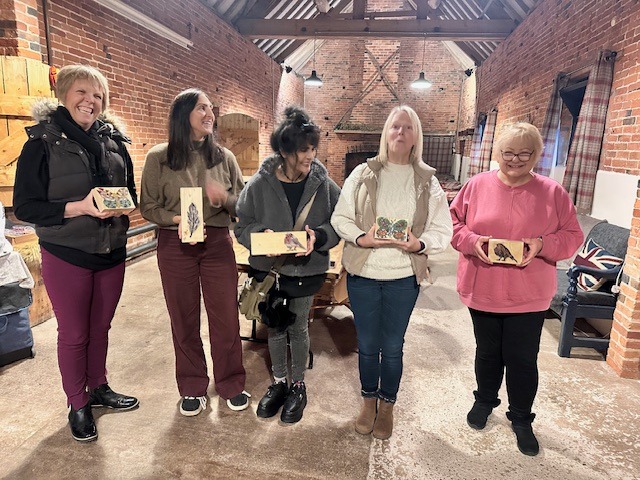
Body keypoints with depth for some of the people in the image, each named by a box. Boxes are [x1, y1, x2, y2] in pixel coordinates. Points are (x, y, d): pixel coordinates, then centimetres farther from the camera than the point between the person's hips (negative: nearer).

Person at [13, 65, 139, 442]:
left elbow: (131, 193, 9)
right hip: (66, 255, -3)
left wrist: (121, 205, -13)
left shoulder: (114, 141, 3)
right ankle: (78, 405, 28)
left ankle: (99, 388, 37)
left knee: (100, 328, 17)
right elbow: (25, 206, -11)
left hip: (112, 252, 4)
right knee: (74, 334, 9)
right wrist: (80, 207, -25)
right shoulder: (43, 142, -8)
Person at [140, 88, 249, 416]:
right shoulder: (158, 158, -2)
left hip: (218, 244, 1)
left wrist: (224, 197, -18)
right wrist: (177, 220, -17)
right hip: (175, 246, -1)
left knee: (226, 316, 6)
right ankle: (192, 388, 29)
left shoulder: (223, 157, 3)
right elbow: (148, 207, 0)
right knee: (184, 318, 10)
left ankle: (231, 385, 26)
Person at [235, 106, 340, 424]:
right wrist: (262, 235, -24)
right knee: (275, 327, 17)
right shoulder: (260, 183, -11)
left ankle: (298, 386, 37)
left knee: (298, 328, 14)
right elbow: (242, 224, -4)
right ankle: (279, 382, 40)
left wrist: (318, 237, -24)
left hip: (306, 269, -1)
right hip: (268, 268, 1)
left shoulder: (323, 183, -9)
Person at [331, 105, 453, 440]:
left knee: (392, 347, 13)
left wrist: (419, 244, -18)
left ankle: (387, 406, 37)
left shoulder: (428, 181, 2)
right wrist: (362, 238, -18)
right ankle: (369, 401, 38)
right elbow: (340, 217, 0)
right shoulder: (363, 174, 1)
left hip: (404, 277, 0)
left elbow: (443, 230, 1)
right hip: (363, 273, 0)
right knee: (367, 345, 14)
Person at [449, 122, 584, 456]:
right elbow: (453, 222, 1)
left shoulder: (552, 192, -3)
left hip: (528, 296, -1)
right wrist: (472, 241, -18)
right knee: (487, 351, 18)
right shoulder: (477, 185, -2)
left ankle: (521, 419, 32)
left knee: (522, 358, 9)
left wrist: (542, 244, -19)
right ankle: (484, 401, 43)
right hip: (482, 290, 1)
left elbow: (572, 235, 1)